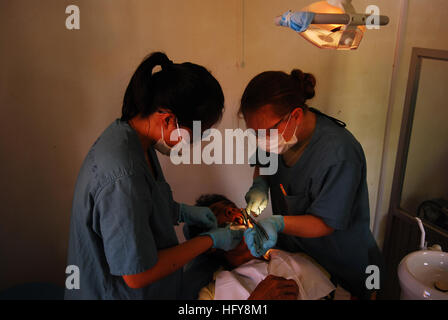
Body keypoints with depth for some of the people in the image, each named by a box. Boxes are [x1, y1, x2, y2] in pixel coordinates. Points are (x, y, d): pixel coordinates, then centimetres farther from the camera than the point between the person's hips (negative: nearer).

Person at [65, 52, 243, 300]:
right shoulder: (123, 176, -34)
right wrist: (210, 240, -18)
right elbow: (137, 274, -25)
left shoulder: (126, 134, -5)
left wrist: (181, 212, 3)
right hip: (116, 293, -8)